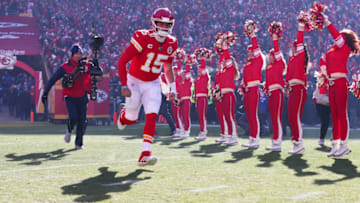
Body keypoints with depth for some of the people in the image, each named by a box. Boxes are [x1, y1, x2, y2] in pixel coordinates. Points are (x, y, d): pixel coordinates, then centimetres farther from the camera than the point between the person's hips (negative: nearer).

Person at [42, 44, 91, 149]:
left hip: (82, 97, 2)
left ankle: (78, 143, 13)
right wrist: (45, 92, -8)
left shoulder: (86, 65, 1)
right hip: (70, 97, -2)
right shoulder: (65, 67, -4)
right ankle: (69, 131, 15)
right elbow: (52, 80, -1)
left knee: (82, 121, -4)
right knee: (73, 117, -20)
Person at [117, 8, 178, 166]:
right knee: (131, 119, 6)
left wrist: (172, 88, 9)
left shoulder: (171, 44, -5)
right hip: (135, 82, -3)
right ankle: (124, 115, 46)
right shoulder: (143, 38, -23)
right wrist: (124, 86, -23)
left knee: (151, 116, -14)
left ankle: (145, 155, -16)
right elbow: (122, 61, -20)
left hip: (153, 84, 3)